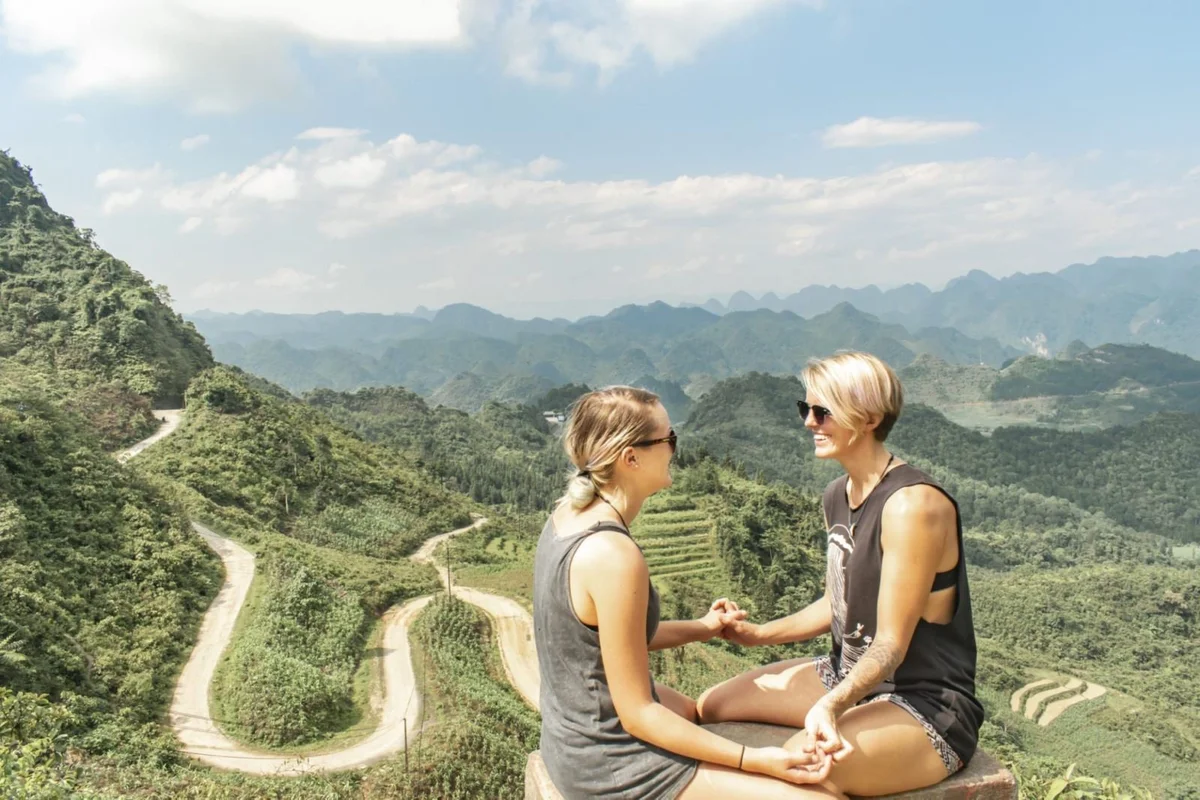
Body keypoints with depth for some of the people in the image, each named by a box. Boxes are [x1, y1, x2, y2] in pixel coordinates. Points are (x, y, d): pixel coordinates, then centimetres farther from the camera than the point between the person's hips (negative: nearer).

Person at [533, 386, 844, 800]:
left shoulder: (569, 516, -1)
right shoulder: (614, 555, -28)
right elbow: (637, 715, -22)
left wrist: (701, 629, 11)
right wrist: (757, 760, -20)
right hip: (609, 767, -10)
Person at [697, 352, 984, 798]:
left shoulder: (912, 504, -23)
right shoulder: (838, 497, 5)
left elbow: (891, 646, -23)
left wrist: (831, 705, -38)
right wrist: (759, 634, 5)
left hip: (928, 709, -9)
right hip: (849, 676, 9)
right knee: (712, 707, 6)